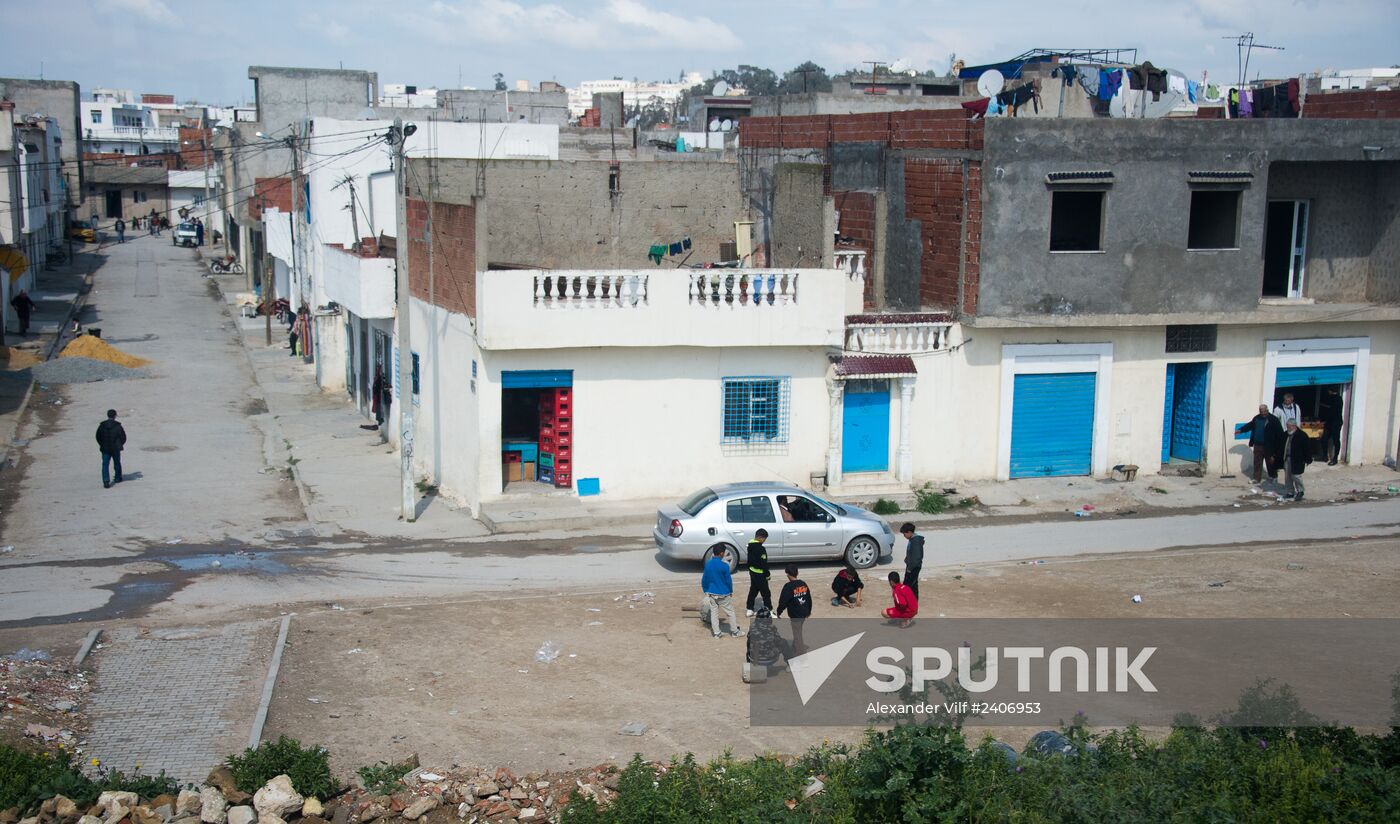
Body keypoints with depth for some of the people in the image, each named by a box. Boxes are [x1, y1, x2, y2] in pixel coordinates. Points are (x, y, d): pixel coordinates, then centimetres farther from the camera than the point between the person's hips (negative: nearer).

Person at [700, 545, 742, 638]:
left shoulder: (707, 564, -3)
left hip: (712, 594, 4)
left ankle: (716, 633, 16)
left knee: (714, 613, 13)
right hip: (723, 594, -4)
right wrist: (731, 591, 4)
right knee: (730, 613, 11)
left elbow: (704, 580, 4)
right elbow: (728, 580, -10)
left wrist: (706, 591, 16)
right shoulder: (724, 565, -18)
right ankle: (735, 631, 20)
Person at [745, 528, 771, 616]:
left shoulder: (750, 546, 5)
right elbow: (763, 563, -20)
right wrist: (767, 574, -11)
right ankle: (769, 610, 5)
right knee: (765, 592, 0)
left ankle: (749, 609, 21)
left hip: (752, 571, 9)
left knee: (753, 590, 17)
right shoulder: (761, 549, -23)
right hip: (760, 573, -9)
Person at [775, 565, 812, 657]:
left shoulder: (788, 586, -20)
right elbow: (809, 599, 11)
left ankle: (799, 653, 11)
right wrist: (809, 611, 24)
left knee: (797, 633, 4)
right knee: (797, 631, 23)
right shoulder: (803, 584, 2)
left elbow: (783, 601, -18)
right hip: (804, 613, 7)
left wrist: (779, 612, -4)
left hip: (795, 615, -7)